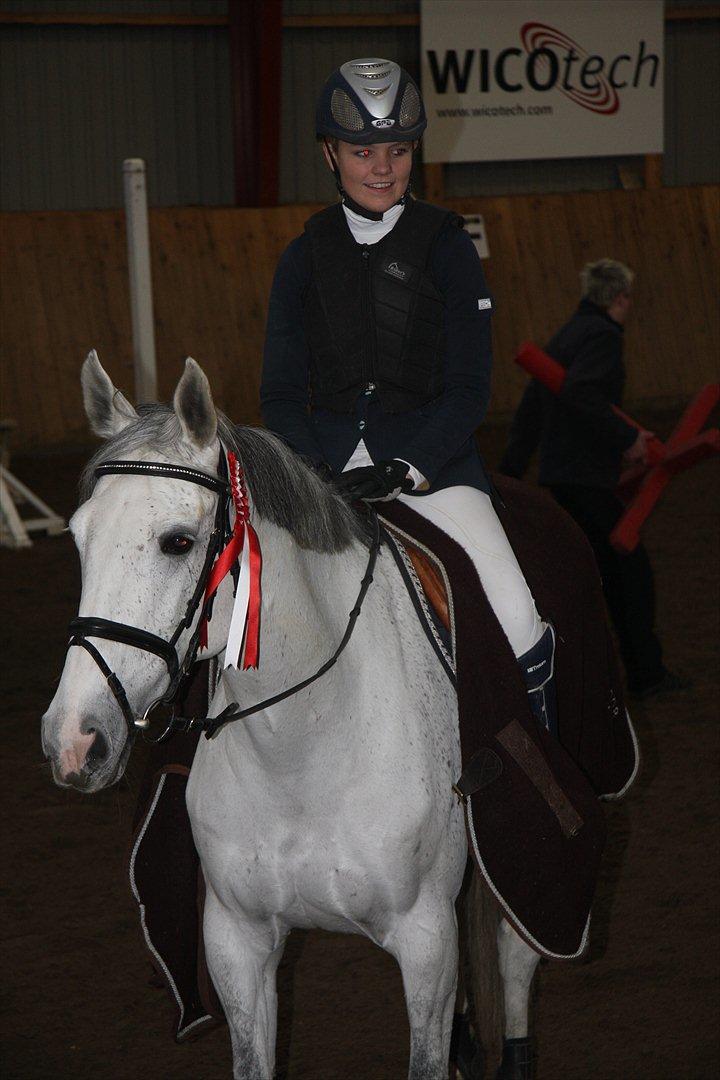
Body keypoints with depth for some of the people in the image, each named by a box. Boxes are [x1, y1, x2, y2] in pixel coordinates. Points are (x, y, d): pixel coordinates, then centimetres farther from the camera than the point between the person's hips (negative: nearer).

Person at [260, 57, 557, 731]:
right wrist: (315, 472, -10)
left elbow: (468, 389, -2)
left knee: (515, 618, -19)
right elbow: (281, 392, 8)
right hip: (326, 452, 3)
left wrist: (406, 471, -16)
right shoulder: (306, 256, 9)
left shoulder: (443, 245, 2)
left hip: (429, 451, -2)